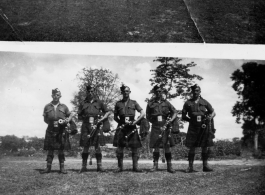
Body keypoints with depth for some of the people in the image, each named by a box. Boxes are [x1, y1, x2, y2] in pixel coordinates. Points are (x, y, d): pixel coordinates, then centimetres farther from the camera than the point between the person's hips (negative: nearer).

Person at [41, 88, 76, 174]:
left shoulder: (63, 106, 6)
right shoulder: (47, 107, 6)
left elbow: (70, 115, 14)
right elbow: (45, 119, 12)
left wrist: (67, 120, -4)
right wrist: (51, 123, -2)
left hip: (61, 131, 0)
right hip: (51, 131, 0)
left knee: (61, 149, 4)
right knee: (50, 149, 3)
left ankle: (62, 168, 11)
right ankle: (48, 167, 11)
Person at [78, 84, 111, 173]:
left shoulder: (99, 102, 10)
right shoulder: (83, 104, 12)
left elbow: (108, 112, 11)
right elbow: (79, 116, 15)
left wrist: (102, 119, -3)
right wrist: (85, 118, -3)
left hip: (97, 126, -1)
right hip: (86, 126, 1)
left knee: (97, 146, -1)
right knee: (85, 147, 2)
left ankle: (99, 166, 5)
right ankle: (84, 166, 9)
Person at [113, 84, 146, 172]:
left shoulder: (134, 103, 9)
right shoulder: (118, 103, 10)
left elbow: (143, 113, 3)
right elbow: (115, 117, 14)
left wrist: (135, 121, -9)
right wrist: (121, 122, -3)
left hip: (132, 127, 0)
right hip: (121, 127, 0)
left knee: (134, 148, 1)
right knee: (119, 148, -1)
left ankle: (135, 167, 9)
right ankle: (120, 166, 10)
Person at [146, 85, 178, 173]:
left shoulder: (166, 102, 6)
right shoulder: (150, 103, 5)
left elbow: (174, 112, 8)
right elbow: (148, 116, 11)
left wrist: (170, 120, -7)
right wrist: (155, 122, 0)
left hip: (166, 126, 0)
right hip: (155, 127, 0)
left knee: (167, 146, 0)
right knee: (155, 146, 1)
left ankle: (169, 166, 6)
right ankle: (155, 165, 10)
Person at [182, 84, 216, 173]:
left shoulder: (204, 102, 9)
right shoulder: (188, 103, 7)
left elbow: (213, 112, 12)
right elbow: (183, 116, 9)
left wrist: (210, 117, -8)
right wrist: (191, 120, -4)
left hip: (204, 127, 1)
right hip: (193, 127, -1)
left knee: (205, 147, 2)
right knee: (192, 147, -1)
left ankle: (205, 165, 12)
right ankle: (190, 166, 5)